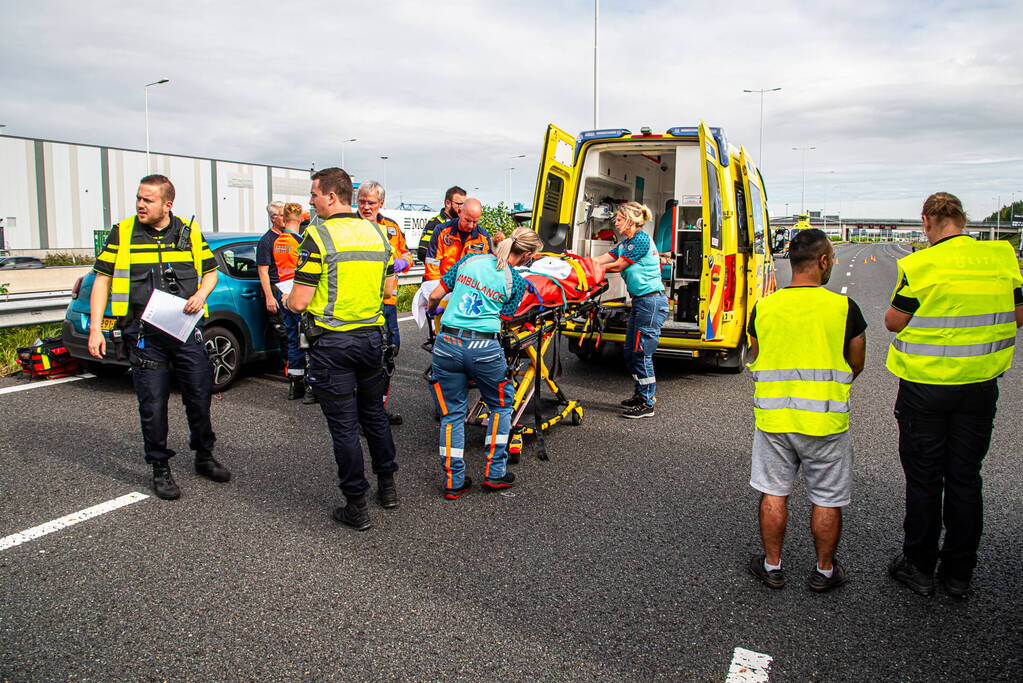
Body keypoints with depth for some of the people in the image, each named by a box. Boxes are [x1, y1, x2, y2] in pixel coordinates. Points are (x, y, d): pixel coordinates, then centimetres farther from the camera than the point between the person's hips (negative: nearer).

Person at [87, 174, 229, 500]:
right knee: (152, 403, 3)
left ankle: (204, 457, 27)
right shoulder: (122, 233, 2)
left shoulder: (190, 233, 6)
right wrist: (95, 328, -2)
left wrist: (200, 295, -4)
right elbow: (102, 280, 4)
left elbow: (210, 271, 17)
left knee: (199, 396, 8)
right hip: (144, 332, -1)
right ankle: (160, 469, 18)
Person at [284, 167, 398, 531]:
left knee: (343, 424, 3)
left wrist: (288, 299, 8)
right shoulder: (377, 232, 6)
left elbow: (299, 302, -14)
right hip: (371, 336, 6)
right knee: (374, 414, 20)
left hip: (332, 342, -6)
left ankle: (357, 505, 11)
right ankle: (387, 486, 31)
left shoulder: (318, 235, -13)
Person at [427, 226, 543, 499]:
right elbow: (502, 321, 5)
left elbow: (434, 296, 11)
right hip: (484, 349, -3)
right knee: (501, 405, 21)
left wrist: (431, 310, 33)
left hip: (447, 343, 3)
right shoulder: (516, 282, 2)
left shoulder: (470, 259, 8)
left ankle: (453, 481, 18)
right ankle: (494, 473, 24)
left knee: (452, 414, 14)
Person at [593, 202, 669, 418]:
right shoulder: (625, 243, 17)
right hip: (641, 302, 10)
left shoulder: (641, 240, -13)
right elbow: (601, 259, 9)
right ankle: (642, 394, 28)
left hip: (651, 302, -10)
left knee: (641, 353, -5)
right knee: (630, 352, 14)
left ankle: (647, 404, 5)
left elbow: (618, 266, -11)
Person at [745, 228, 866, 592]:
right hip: (825, 419, -2)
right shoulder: (844, 307, -10)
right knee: (827, 499, 14)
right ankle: (824, 571, 28)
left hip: (773, 417, 2)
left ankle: (772, 566, 26)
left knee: (773, 492, 15)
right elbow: (856, 364, 3)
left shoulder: (763, 307, -3)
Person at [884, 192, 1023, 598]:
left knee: (923, 480, 9)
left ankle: (919, 568, 21)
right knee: (965, 479, 14)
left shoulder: (918, 266, -16)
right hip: (979, 386, 4)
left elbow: (894, 322, -9)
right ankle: (959, 574, 25)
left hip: (925, 386, -4)